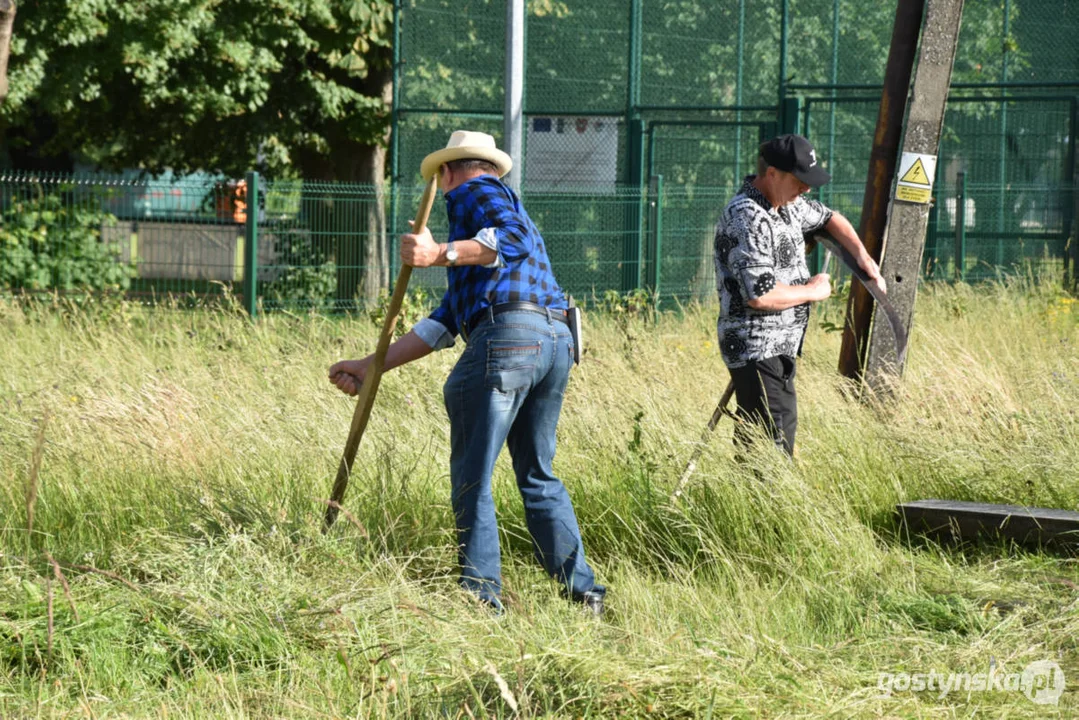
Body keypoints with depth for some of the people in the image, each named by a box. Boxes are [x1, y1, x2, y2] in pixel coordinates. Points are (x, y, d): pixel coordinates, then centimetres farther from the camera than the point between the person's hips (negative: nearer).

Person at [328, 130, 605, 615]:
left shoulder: (474, 192, 9)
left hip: (506, 337, -9)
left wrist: (442, 254, -25)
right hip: (557, 339, 9)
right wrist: (371, 366, 29)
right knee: (538, 474, 19)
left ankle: (482, 594, -1)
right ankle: (581, 589, 17)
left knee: (471, 478, -1)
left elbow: (514, 239, -16)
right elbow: (443, 324, 30)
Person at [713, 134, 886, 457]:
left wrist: (861, 254, 15)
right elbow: (759, 294, -26)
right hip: (757, 348, -10)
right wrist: (812, 291, -11)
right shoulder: (747, 219, -20)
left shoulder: (787, 203, 10)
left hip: (779, 346, 10)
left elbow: (829, 218, 31)